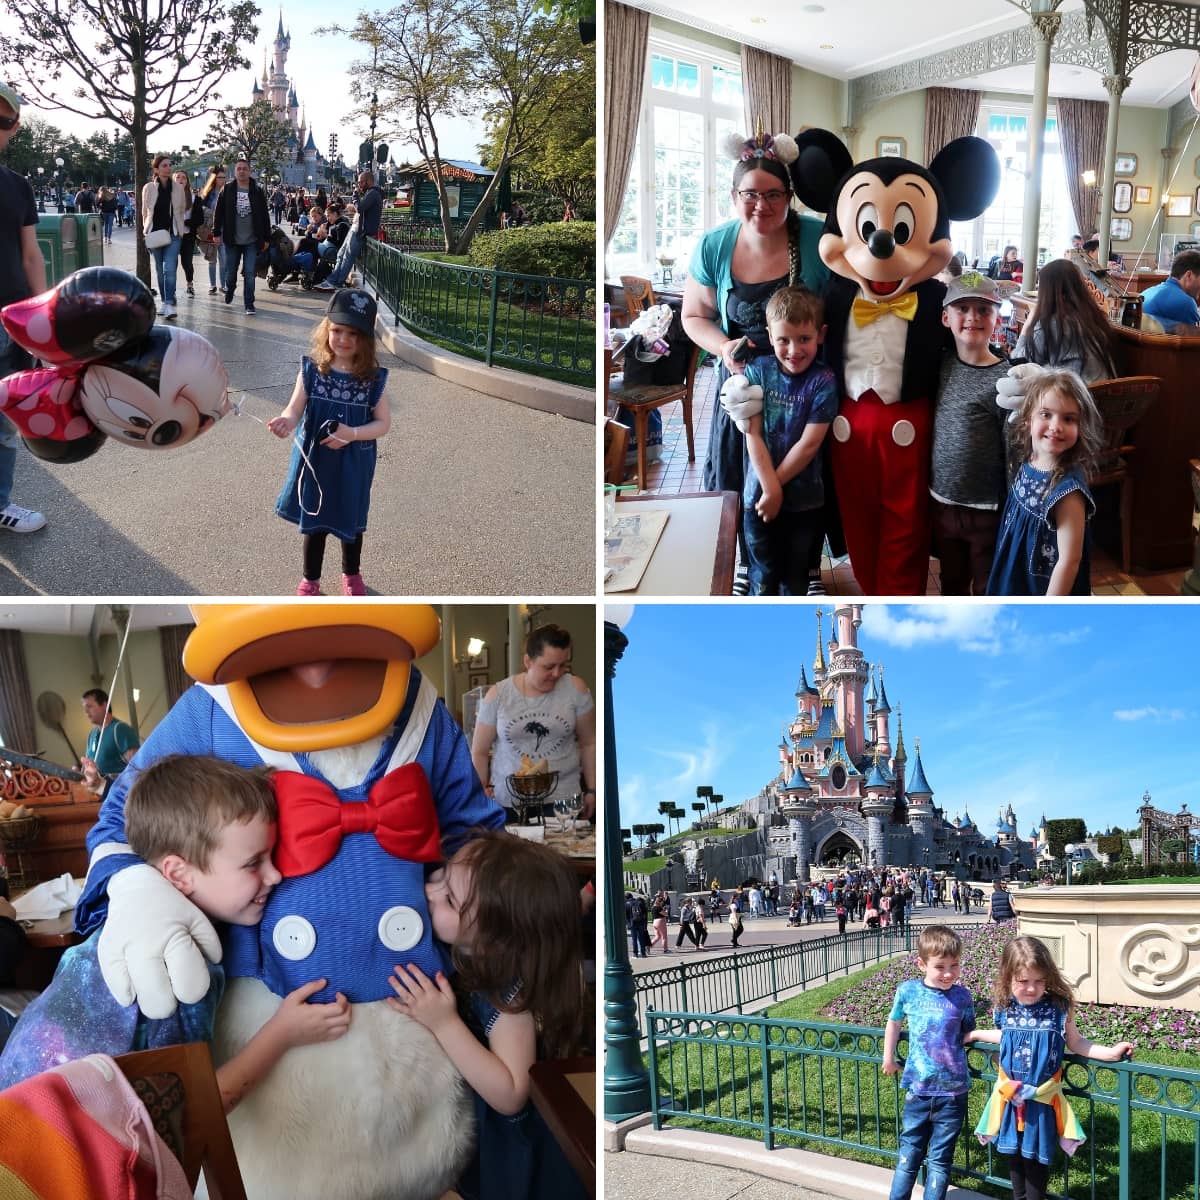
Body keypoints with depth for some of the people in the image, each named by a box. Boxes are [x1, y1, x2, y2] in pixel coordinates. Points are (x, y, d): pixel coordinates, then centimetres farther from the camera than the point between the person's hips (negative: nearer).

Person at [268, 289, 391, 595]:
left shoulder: (372, 377, -13)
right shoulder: (311, 370, -11)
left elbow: (383, 423, -8)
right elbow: (295, 409, -12)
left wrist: (352, 434, -24)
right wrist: (286, 421, -36)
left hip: (353, 463, 0)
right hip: (315, 460, 0)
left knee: (350, 521, 19)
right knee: (313, 522, 16)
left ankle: (351, 574, 44)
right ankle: (310, 579, 36)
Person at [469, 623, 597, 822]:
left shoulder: (575, 689, -2)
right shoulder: (497, 695, -2)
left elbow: (588, 743, 6)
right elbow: (479, 752, 6)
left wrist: (591, 790, 7)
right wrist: (482, 793, 2)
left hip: (564, 798, 0)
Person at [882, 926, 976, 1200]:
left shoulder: (962, 997, -6)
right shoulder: (908, 991, -6)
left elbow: (967, 1034, 8)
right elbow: (894, 1023, 12)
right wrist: (888, 1058, 14)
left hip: (952, 1092, 0)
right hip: (918, 1088, 1)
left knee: (940, 1160, 10)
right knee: (909, 1154, 13)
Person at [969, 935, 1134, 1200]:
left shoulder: (1059, 1007, -15)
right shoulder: (1005, 1007, -6)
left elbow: (1074, 1043, -1)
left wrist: (1110, 1052, -11)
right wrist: (975, 1035, 22)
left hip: (1042, 1097, -3)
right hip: (1011, 1095, 3)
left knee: (1036, 1156, 8)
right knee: (1014, 1152, 17)